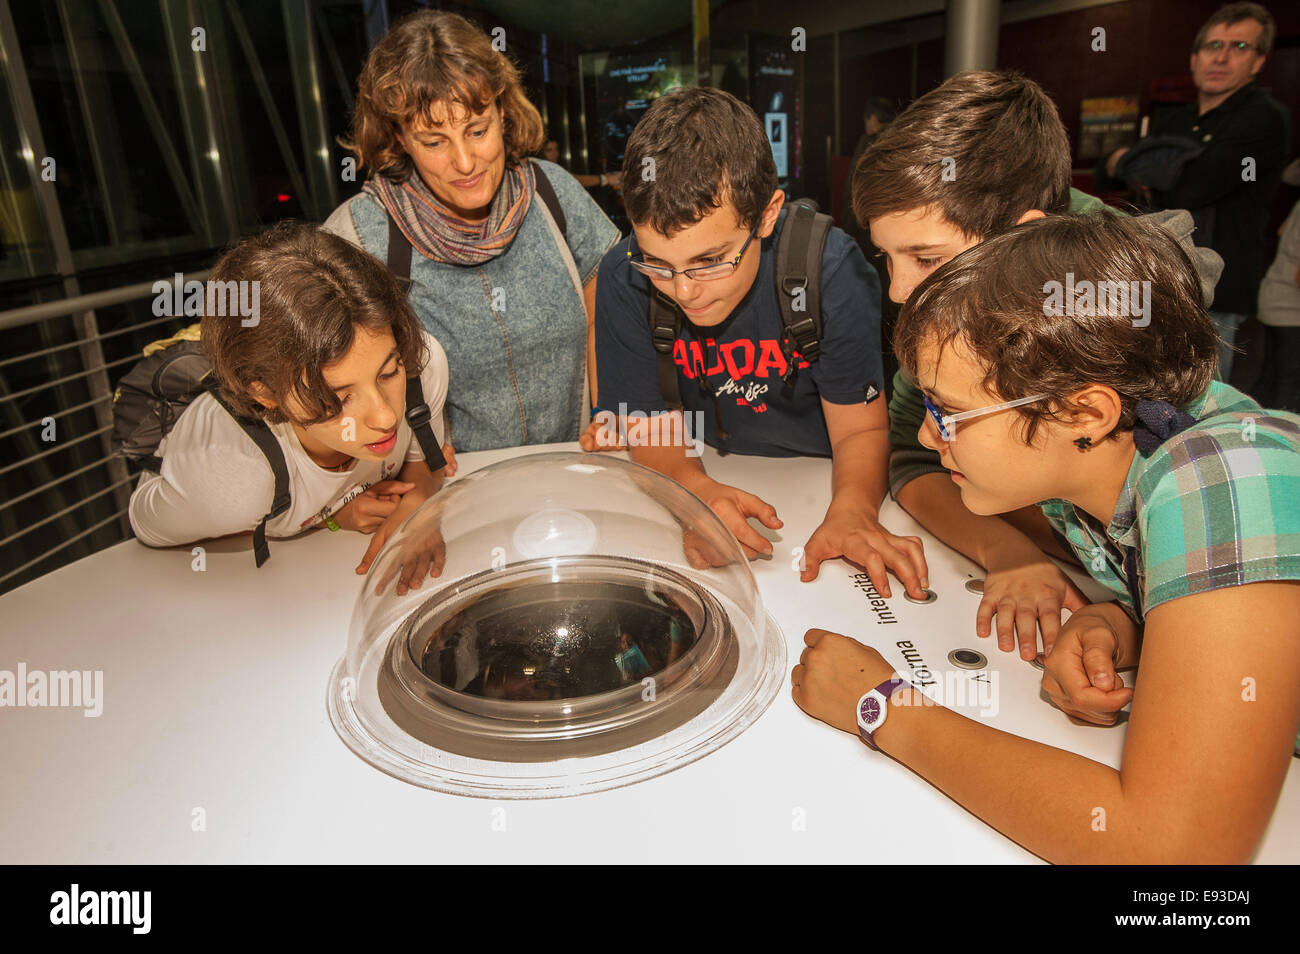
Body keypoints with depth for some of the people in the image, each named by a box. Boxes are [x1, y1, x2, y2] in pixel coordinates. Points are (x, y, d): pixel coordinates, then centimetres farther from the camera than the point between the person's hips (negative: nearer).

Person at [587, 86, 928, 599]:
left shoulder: (830, 268, -20)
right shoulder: (624, 278, -17)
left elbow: (861, 428, -13)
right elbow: (649, 423, -9)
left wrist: (851, 509, -34)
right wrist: (696, 488, -30)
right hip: (709, 475, 2)